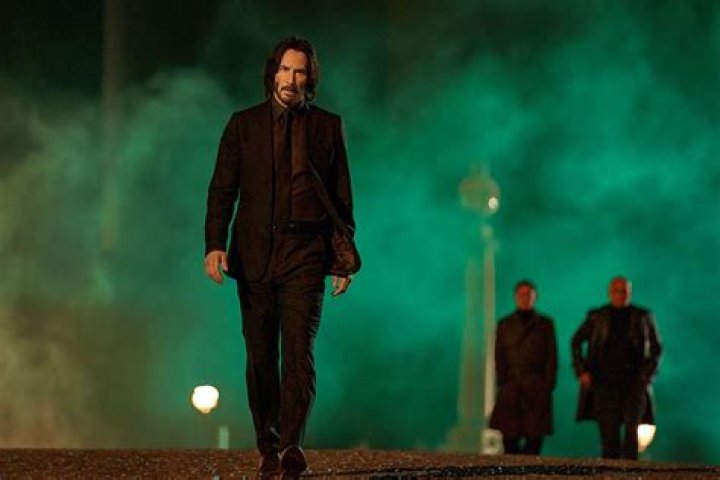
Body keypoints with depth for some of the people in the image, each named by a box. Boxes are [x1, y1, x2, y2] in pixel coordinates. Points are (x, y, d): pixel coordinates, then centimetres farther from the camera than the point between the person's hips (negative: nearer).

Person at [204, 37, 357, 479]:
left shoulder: (328, 126, 8)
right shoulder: (244, 124, 9)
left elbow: (343, 197, 10)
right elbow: (222, 190, 5)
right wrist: (215, 244, -9)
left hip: (305, 255, -1)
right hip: (254, 255, 2)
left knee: (299, 351, -15)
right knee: (261, 357, 5)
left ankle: (292, 444, -23)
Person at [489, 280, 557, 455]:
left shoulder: (545, 324, 11)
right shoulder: (505, 325, 15)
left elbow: (552, 357, 7)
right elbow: (499, 357, 11)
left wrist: (548, 386, -4)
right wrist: (503, 383, -2)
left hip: (537, 387, -1)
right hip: (511, 386, 1)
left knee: (534, 437, -7)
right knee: (509, 437, -6)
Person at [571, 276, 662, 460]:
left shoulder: (643, 317, 7)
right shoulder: (597, 317, 8)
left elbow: (655, 348, 14)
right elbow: (576, 342, 16)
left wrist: (648, 374, 1)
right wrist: (581, 371, 5)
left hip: (634, 383, -1)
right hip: (605, 383, 1)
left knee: (632, 430, -18)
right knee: (609, 436, -1)